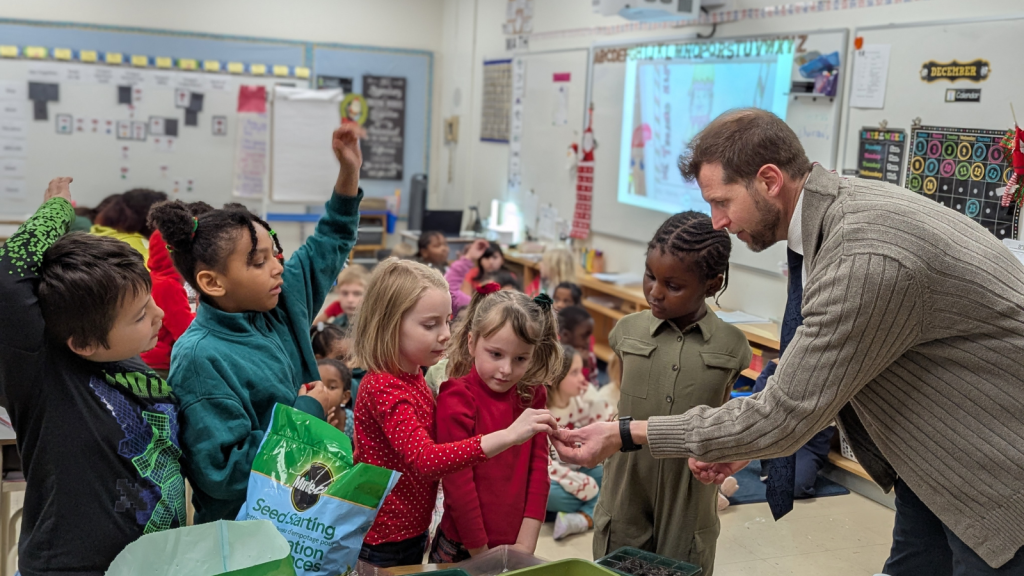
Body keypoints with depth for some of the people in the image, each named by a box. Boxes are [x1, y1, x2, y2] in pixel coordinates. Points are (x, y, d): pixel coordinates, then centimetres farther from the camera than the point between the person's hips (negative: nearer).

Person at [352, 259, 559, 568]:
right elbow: (425, 459, -38)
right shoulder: (383, 387, -24)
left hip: (412, 531, 8)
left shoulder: (412, 376, 4)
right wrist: (508, 436, -44)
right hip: (382, 545, -8)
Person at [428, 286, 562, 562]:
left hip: (516, 548, 4)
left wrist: (525, 545, -9)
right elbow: (457, 482, -16)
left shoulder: (533, 395, -1)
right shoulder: (457, 399, -16)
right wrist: (482, 553, -14)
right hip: (462, 550, -4)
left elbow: (538, 467, -3)